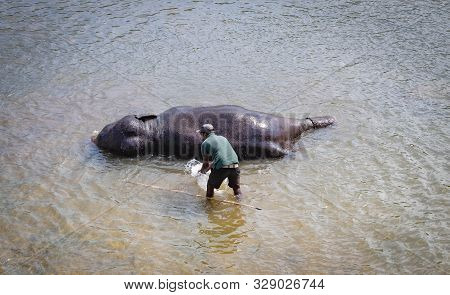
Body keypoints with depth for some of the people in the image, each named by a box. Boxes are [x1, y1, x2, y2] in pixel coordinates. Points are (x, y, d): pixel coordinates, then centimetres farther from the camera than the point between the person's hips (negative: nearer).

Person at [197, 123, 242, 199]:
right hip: (235, 166, 4)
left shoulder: (205, 143, 9)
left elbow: (206, 162, 12)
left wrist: (202, 170, 33)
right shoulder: (222, 138, 27)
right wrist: (208, 167, 42)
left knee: (210, 185, 21)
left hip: (221, 168, -4)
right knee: (237, 188, 22)